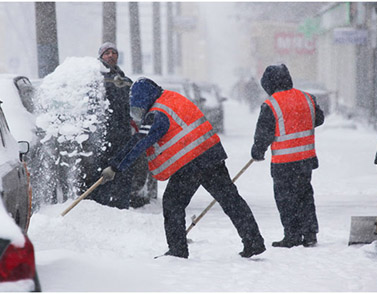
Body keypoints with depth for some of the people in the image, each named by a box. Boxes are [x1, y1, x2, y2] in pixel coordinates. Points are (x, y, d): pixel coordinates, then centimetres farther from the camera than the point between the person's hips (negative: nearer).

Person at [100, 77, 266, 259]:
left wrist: (115, 167, -10)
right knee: (229, 198, 9)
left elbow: (139, 146, -14)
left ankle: (177, 249, 7)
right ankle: (254, 241, 10)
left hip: (188, 166, -8)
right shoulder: (174, 99, 15)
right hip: (212, 154, 8)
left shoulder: (157, 115, -12)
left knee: (173, 203, 7)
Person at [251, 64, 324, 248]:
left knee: (286, 198, 4)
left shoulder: (270, 106, -14)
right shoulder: (307, 98, 3)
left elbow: (263, 134, -9)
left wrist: (257, 152, 8)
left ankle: (293, 237, 6)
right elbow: (318, 119, 17)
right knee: (305, 195, 16)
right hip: (307, 157, 6)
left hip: (284, 163, -6)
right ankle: (310, 234, 17)